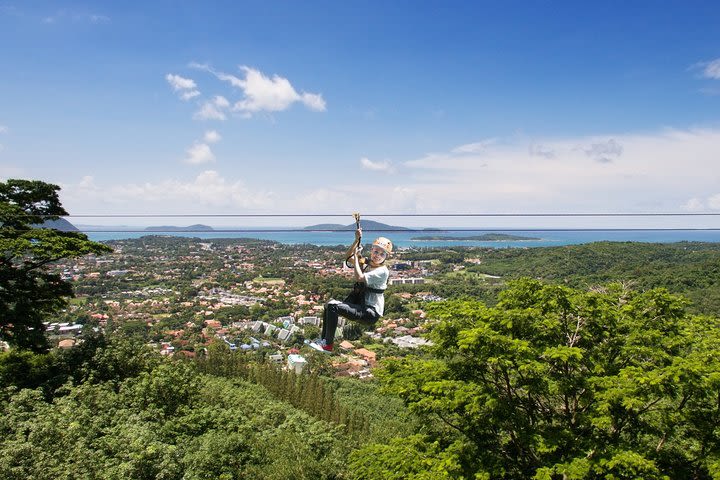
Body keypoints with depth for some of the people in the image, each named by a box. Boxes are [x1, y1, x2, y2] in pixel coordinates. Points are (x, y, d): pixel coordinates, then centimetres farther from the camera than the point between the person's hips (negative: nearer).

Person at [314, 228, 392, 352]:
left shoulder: (383, 271, -15)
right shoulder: (365, 263, 10)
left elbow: (359, 278, -25)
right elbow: (348, 256, 3)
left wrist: (356, 257, -15)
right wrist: (357, 240, -10)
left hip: (371, 314, -9)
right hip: (360, 306, 9)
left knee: (333, 306, -21)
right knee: (329, 305, 10)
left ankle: (327, 345, -13)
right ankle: (323, 339, 15)